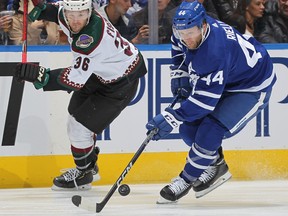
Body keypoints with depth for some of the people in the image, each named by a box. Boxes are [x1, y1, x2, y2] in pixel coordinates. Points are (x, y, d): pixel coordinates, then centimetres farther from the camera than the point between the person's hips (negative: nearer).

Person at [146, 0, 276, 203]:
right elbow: (179, 46, 12)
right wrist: (180, 73, 0)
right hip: (223, 80, 9)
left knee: (210, 132, -23)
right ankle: (217, 166, 20)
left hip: (252, 87, -9)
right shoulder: (187, 30, -16)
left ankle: (187, 179, -5)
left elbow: (204, 100, -37)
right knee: (188, 125, 0)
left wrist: (172, 118, -37)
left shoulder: (215, 53, -41)